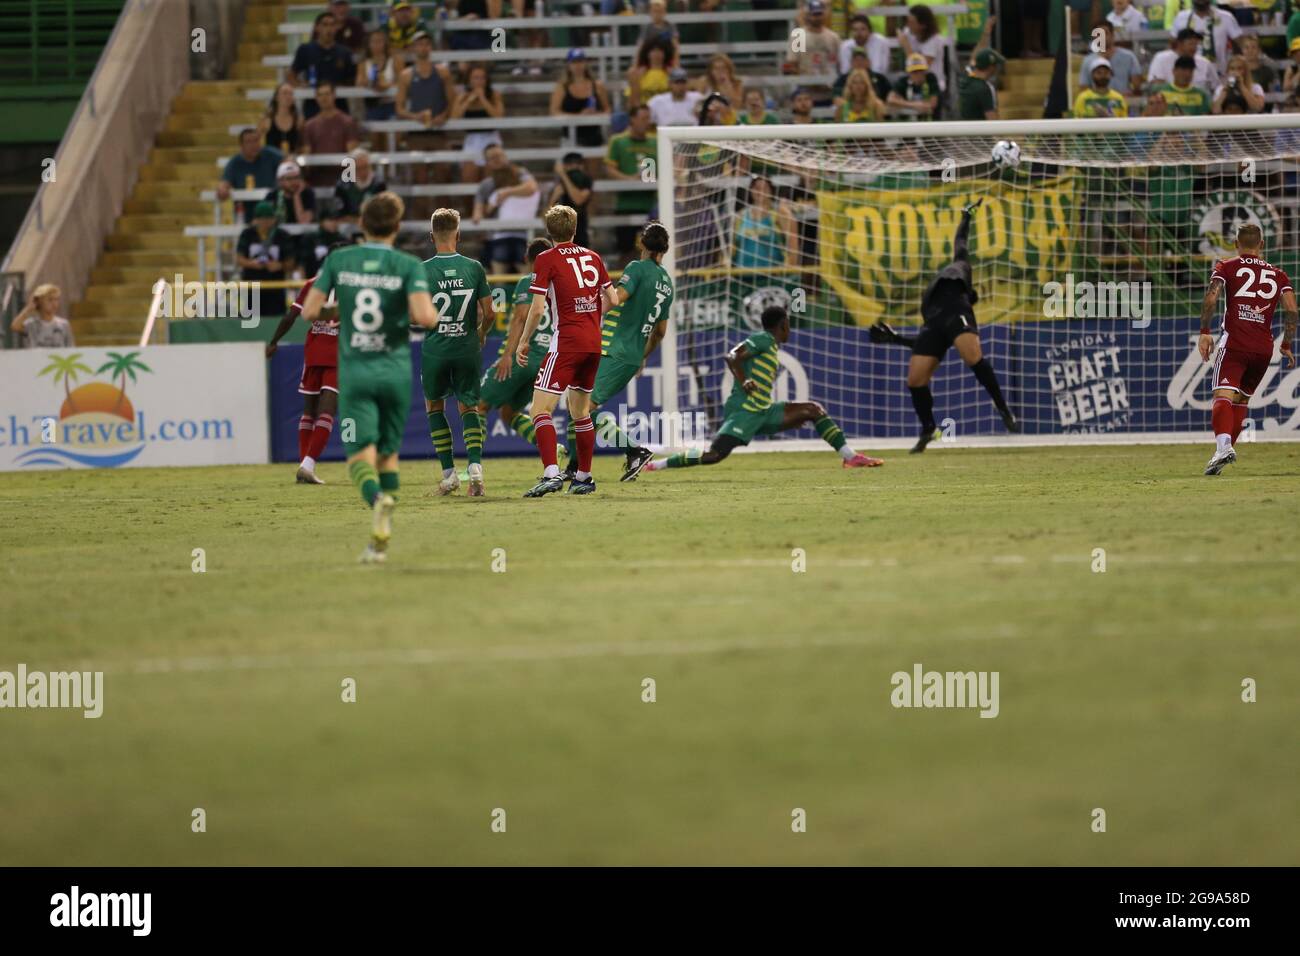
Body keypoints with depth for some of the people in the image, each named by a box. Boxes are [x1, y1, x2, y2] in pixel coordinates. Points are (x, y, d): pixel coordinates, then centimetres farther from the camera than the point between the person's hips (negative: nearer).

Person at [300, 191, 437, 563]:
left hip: (355, 372, 0)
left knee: (360, 456, -7)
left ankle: (378, 499, -40)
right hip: (396, 372, 0)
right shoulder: (408, 266, -6)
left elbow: (309, 311, -2)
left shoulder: (339, 260, 0)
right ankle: (380, 541, 11)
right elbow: (424, 316, -19)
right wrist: (431, 314, 4)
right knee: (388, 452, 16)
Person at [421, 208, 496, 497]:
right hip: (467, 349, 1)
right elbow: (489, 313, -2)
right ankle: (475, 465, -11)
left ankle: (449, 473, 13)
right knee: (469, 407, 13)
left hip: (434, 350, -1)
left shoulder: (422, 271, -9)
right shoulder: (474, 268, -5)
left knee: (434, 405, 20)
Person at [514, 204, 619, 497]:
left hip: (566, 340, -6)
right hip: (593, 341, 6)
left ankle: (551, 473, -27)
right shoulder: (593, 258, 11)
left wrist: (523, 341, 2)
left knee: (541, 410, -10)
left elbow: (537, 309, -10)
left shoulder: (546, 260, -5)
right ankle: (584, 477, 24)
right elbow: (612, 300, 15)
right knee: (581, 411, 19)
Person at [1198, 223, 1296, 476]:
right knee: (1241, 398, 20)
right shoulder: (1278, 275, 15)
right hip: (1264, 348, 4)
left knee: (1223, 396, -15)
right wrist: (1287, 346, 10)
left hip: (1234, 343, -4)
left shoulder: (1226, 267, 7)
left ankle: (1223, 446, -38)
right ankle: (1226, 448, 18)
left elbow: (1210, 298, -8)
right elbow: (1291, 310, 4)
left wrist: (1204, 333, -6)